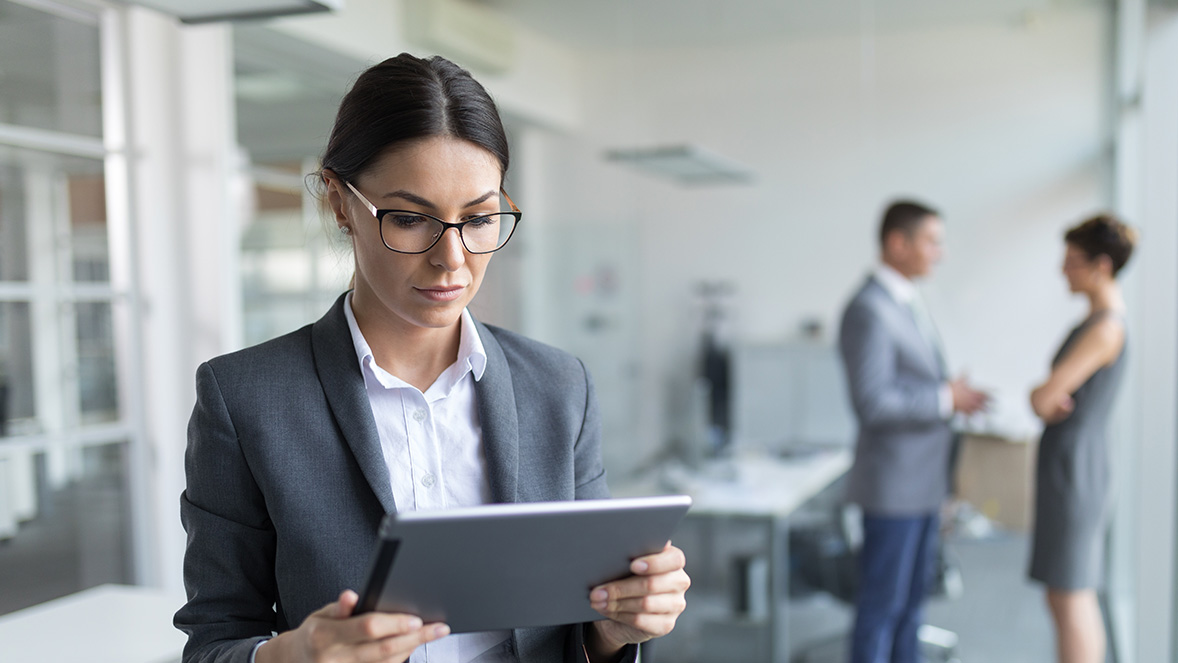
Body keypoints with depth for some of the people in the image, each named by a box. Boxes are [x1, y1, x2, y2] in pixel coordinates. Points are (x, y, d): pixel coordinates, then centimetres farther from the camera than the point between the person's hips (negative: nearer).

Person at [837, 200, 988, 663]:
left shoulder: (908, 302, 12)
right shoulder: (868, 310, -19)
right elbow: (872, 403, -26)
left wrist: (954, 393, 7)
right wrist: (945, 398, -18)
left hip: (923, 482, 10)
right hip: (893, 484, -10)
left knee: (913, 594, 18)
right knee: (882, 603, 2)